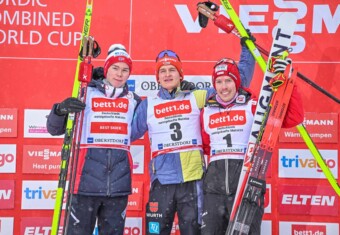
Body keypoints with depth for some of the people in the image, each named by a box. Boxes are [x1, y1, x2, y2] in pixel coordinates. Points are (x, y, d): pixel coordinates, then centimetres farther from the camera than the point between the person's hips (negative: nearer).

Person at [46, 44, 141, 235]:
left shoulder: (133, 100, 13)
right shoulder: (86, 94, 6)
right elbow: (54, 129, 5)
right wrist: (61, 109, -16)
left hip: (119, 183, 3)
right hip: (87, 180, -3)